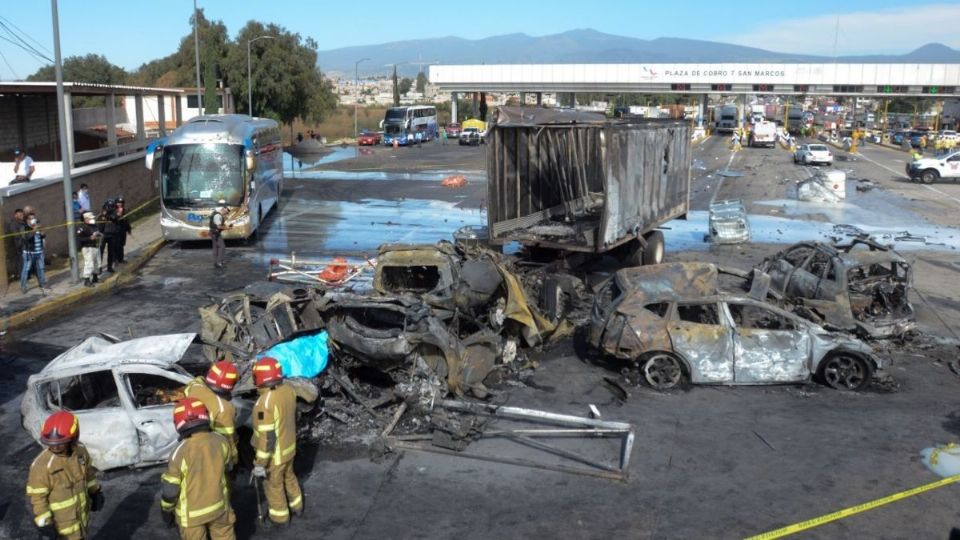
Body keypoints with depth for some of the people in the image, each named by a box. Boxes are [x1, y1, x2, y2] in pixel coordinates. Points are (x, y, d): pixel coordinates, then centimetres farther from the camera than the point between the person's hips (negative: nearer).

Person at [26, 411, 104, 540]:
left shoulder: (80, 451, -12)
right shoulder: (41, 465, -29)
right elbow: (37, 498, -22)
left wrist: (96, 493, 13)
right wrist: (44, 525, -20)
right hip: (61, 520, -6)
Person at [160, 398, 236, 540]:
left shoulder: (181, 452, -25)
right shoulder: (220, 441, -13)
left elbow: (170, 489, -16)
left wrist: (166, 510, 1)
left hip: (192, 512, -3)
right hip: (218, 504, 3)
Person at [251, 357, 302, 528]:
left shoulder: (265, 402, -33)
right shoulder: (288, 391, -10)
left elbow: (267, 437, -28)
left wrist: (260, 464, -19)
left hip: (274, 454, -7)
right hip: (289, 446, 7)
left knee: (273, 485, 17)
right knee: (289, 477, 29)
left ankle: (280, 518, 37)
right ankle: (296, 506, 49)